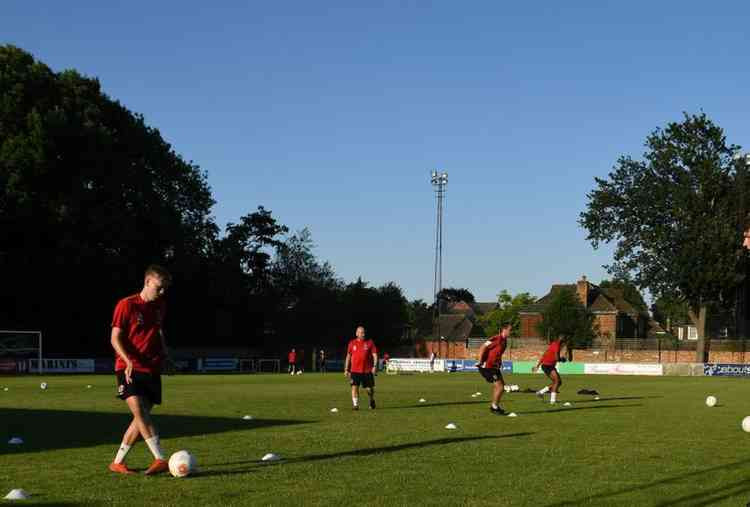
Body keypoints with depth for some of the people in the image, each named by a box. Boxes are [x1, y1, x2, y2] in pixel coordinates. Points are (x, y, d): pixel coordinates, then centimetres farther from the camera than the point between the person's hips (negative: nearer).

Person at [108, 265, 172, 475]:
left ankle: (118, 462, 13)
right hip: (129, 368, -6)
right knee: (139, 411, -20)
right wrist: (129, 361, -22)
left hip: (152, 370, 6)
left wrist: (164, 351, 12)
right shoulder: (127, 305, -6)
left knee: (142, 417, 2)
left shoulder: (160, 306, 13)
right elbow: (115, 338, -8)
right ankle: (160, 459, -26)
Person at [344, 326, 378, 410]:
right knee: (354, 387, -10)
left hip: (367, 370, -1)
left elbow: (374, 355, 1)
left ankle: (372, 400, 34)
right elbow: (348, 356, 12)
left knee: (369, 388, 7)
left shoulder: (369, 343, 3)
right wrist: (346, 369, 9)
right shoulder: (352, 343, 7)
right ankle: (355, 405, -5)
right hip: (355, 370, 1)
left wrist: (374, 366, -11)